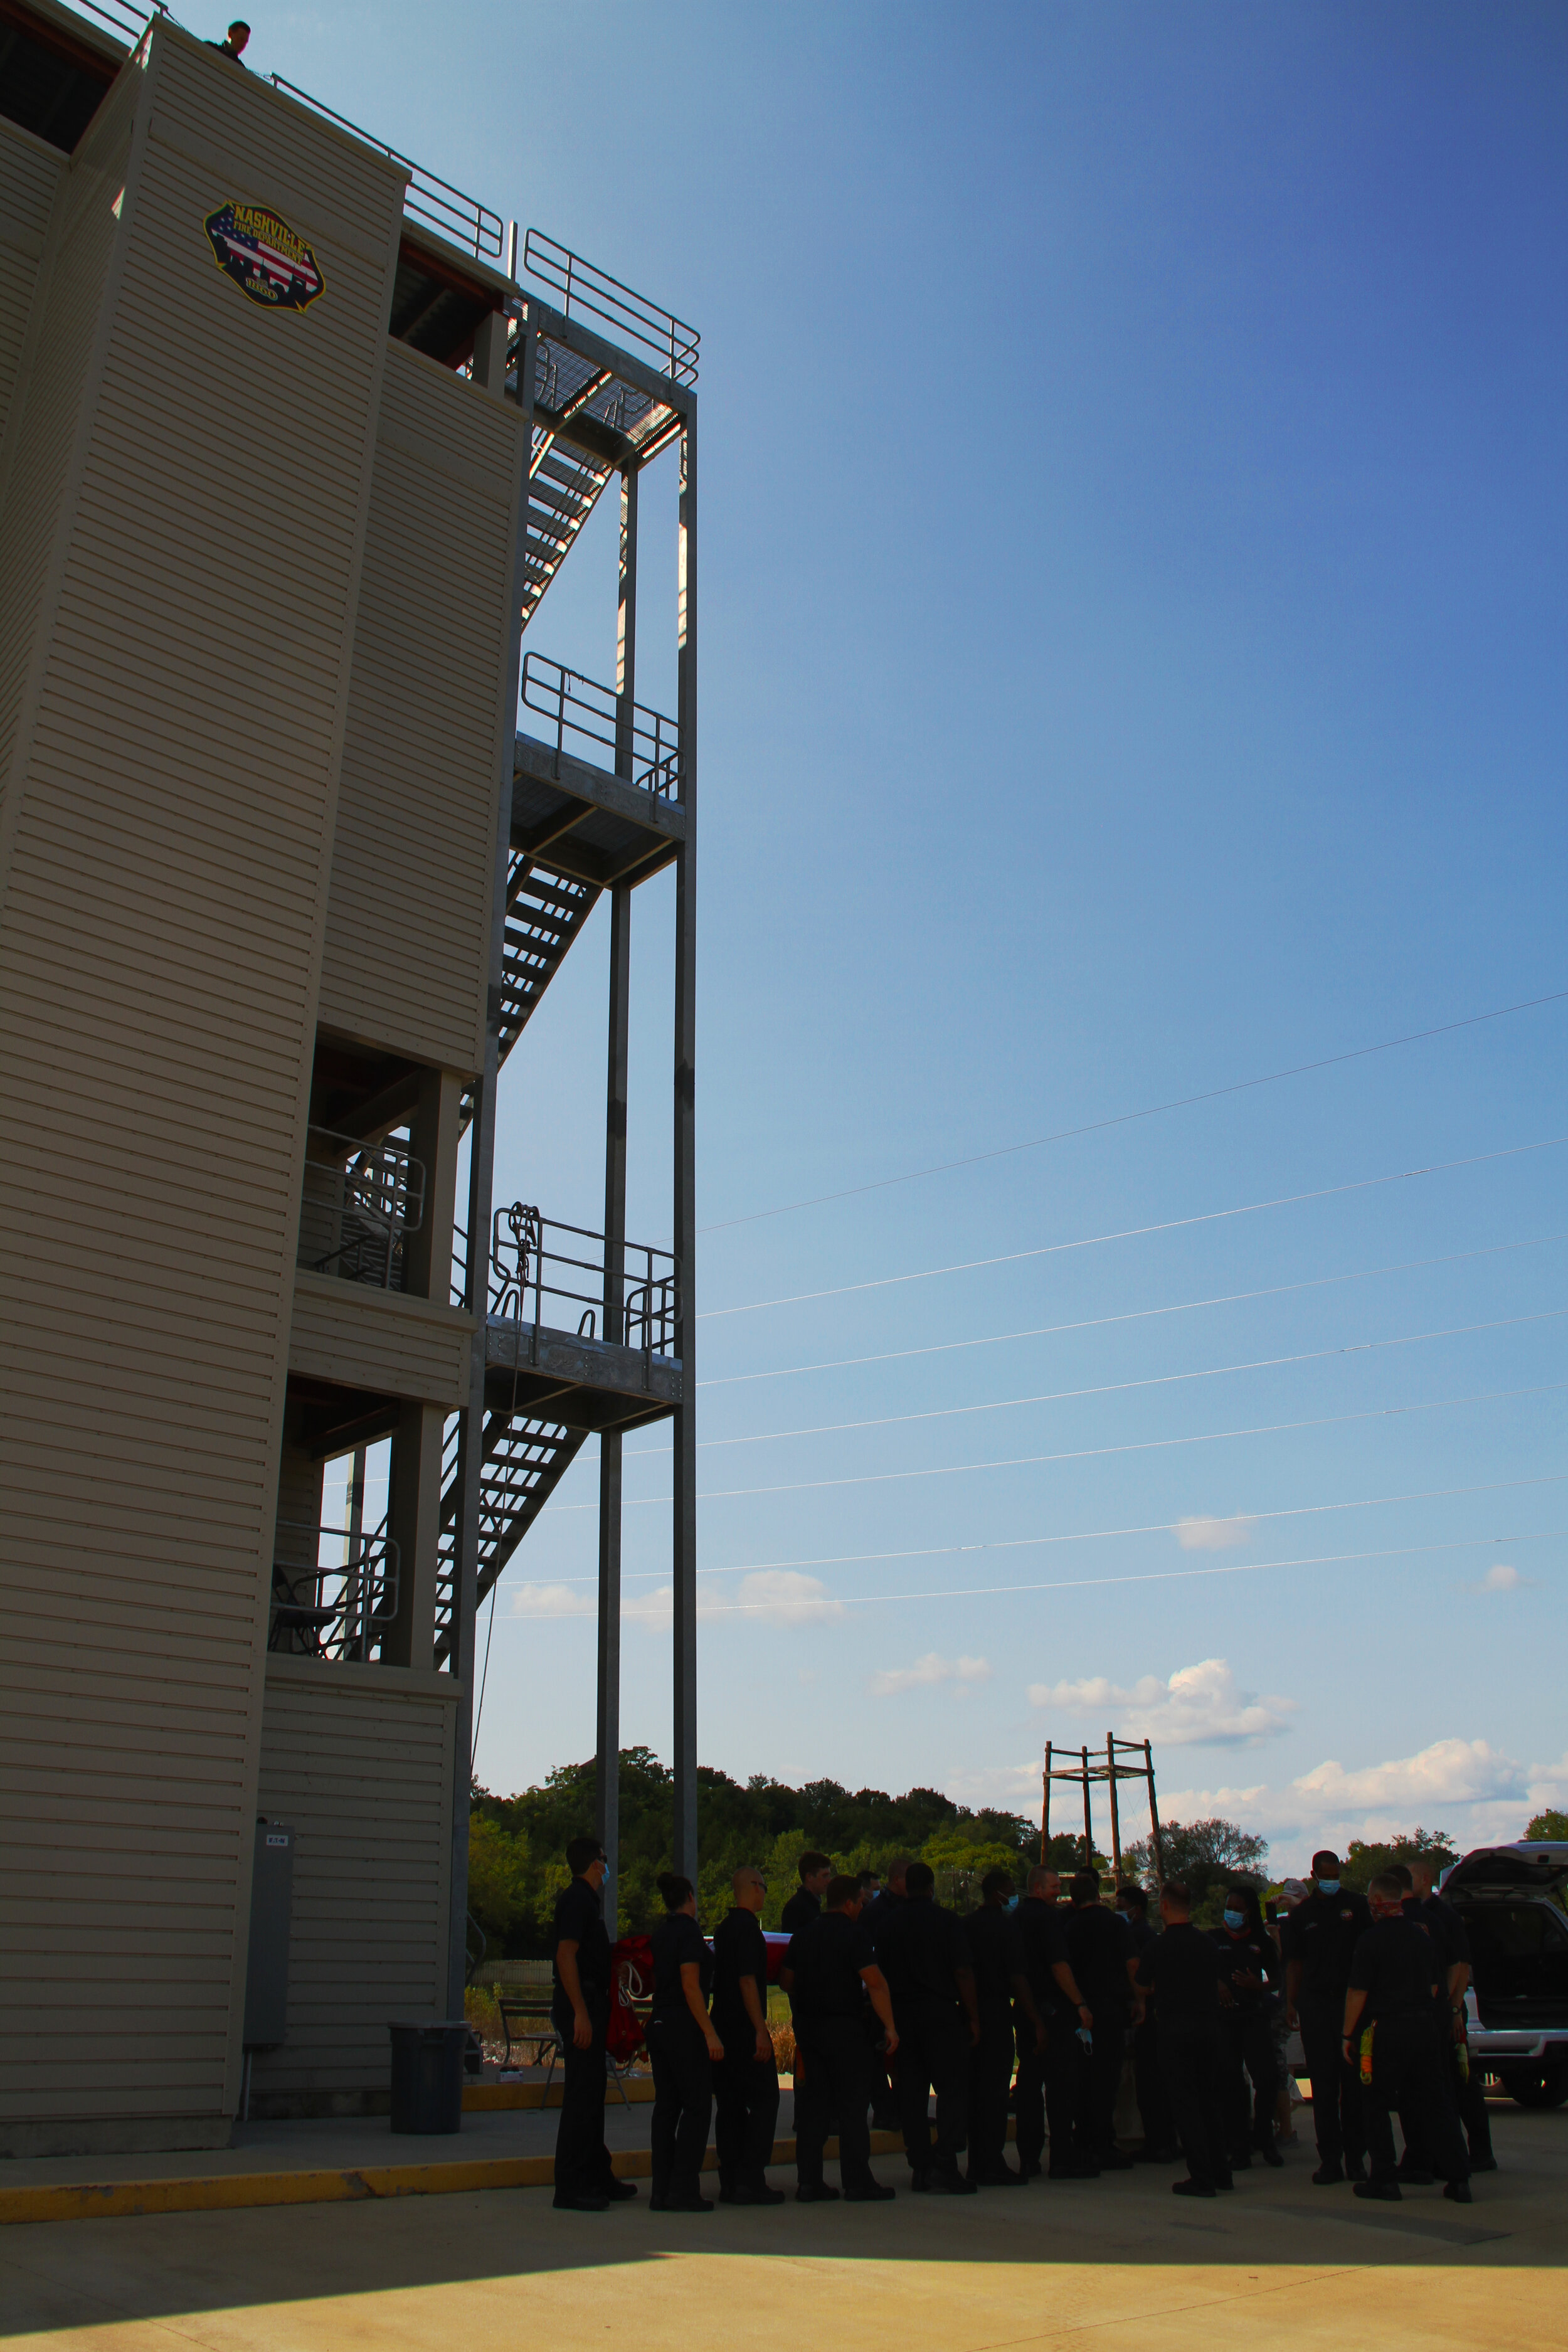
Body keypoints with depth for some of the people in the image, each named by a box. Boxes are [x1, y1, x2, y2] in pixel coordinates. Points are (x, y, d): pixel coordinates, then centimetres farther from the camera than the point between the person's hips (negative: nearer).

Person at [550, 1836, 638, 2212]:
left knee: (592, 2095, 16)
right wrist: (581, 2013, -25)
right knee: (580, 2096, -8)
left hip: (589, 2004, 10)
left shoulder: (584, 1900, 17)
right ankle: (571, 2188, -5)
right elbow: (566, 1956, -22)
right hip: (580, 2003, -10)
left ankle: (597, 2176, 25)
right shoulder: (577, 1900, -14)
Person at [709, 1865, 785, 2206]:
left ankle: (730, 2181, 11)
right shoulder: (747, 1927, -14)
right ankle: (750, 2180, -6)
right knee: (764, 2101, -4)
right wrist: (761, 2030, -19)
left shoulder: (724, 1927, 15)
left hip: (723, 2025, 9)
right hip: (745, 2028, -9)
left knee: (730, 2104, 10)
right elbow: (747, 1980, -19)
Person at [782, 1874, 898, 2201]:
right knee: (852, 2105, 1)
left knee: (811, 2105, 9)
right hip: (844, 2027, -6)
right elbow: (875, 1982, -17)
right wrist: (889, 2026, -15)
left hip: (807, 2027, 6)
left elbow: (788, 1982, 18)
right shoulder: (853, 1934, -9)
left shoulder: (803, 1934, 12)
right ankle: (857, 2182, 3)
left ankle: (809, 2182, 10)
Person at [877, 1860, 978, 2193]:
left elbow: (880, 1972, 8)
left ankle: (919, 2167, 11)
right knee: (952, 2088, -1)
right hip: (941, 2012, -4)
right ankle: (945, 2166, -10)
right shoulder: (947, 1920, -6)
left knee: (911, 2091, 9)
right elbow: (962, 1972, -9)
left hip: (902, 2013, 4)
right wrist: (973, 2018, -3)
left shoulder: (890, 1922, 5)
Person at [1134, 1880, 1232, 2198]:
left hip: (1176, 2029, -5)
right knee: (1210, 2100, 16)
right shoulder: (1207, 1944, 5)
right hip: (1209, 2026, 5)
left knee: (1184, 2103, 0)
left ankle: (1202, 2177, -2)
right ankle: (1220, 2172, 21)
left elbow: (1143, 1987, 7)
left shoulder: (1159, 1945, -7)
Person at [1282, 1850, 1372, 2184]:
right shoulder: (1302, 1914, 9)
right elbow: (1294, 1961, 12)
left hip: (1353, 2000, -1)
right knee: (1323, 2084, 3)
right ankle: (1330, 2159, 8)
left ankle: (1355, 2156, 13)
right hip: (1315, 2003, 2)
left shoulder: (1356, 1905, 2)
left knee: (1354, 2081, 3)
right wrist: (1290, 2002, 3)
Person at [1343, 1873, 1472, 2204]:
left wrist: (1347, 2035, -3)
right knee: (1432, 2103, 11)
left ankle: (1385, 2179, 5)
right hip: (1425, 2026, 6)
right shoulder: (1422, 1936, 9)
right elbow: (1434, 1986, 17)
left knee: (1377, 2106, 5)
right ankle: (1459, 2179, 9)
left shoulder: (1371, 1938, -11)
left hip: (1385, 2028, -6)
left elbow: (1358, 1992, -11)